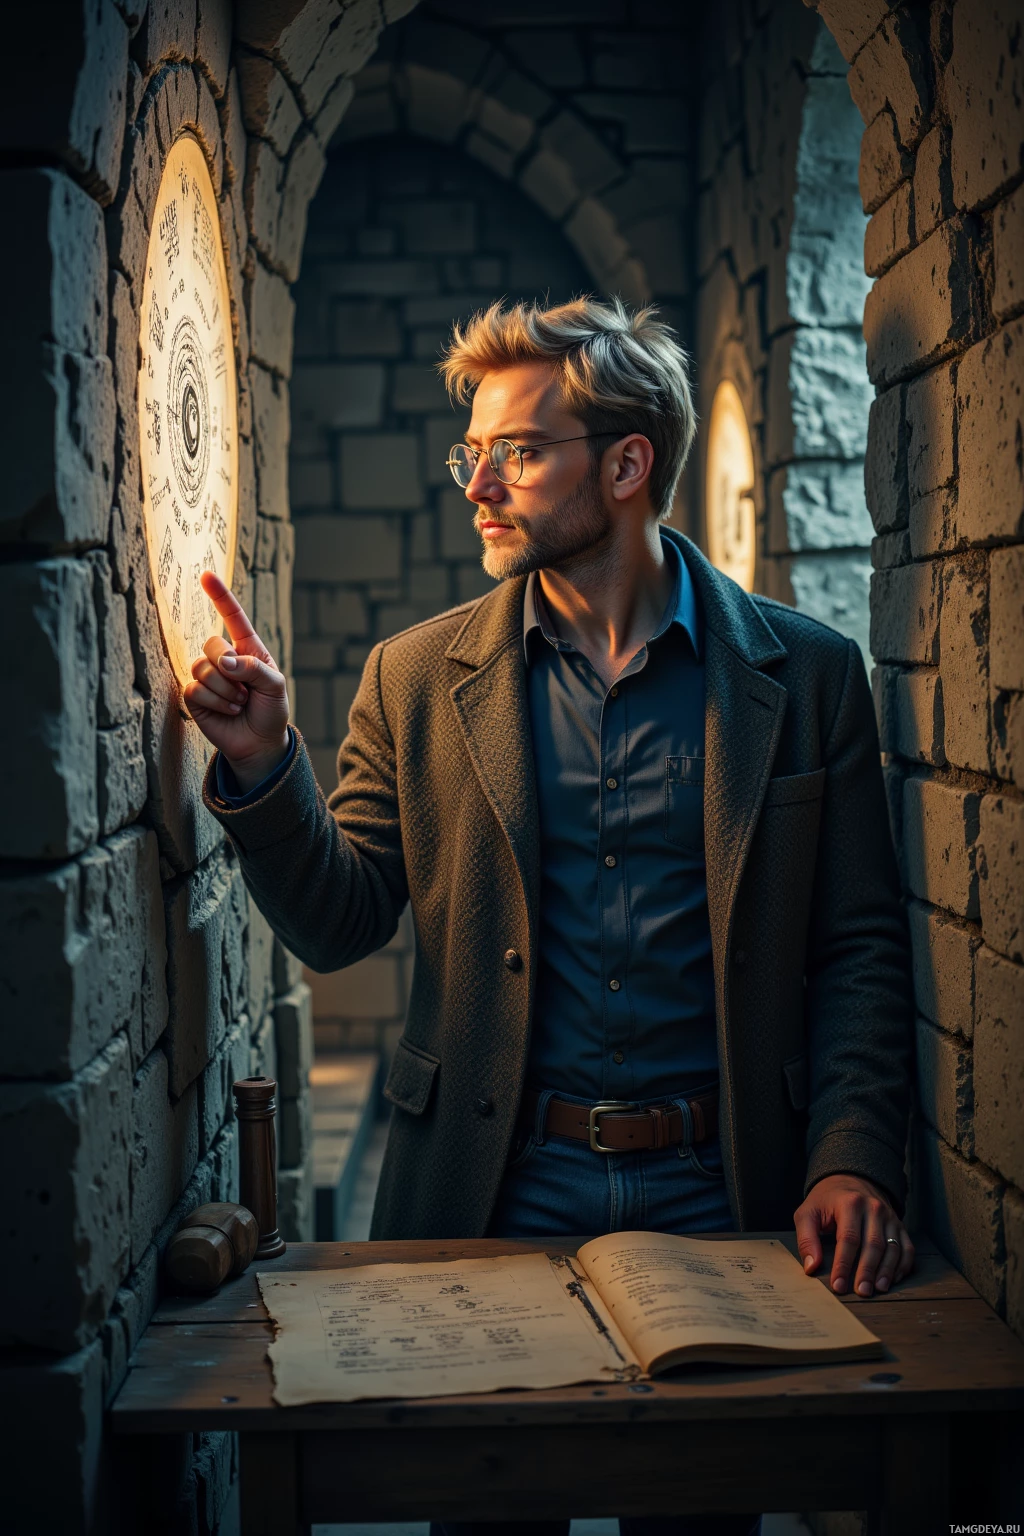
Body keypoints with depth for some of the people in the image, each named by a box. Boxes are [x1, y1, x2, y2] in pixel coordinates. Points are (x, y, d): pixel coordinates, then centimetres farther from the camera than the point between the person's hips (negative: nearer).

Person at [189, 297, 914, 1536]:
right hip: (492, 1196, 1)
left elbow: (859, 949, 1)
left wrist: (852, 1158, -11)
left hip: (718, 1201, 0)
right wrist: (261, 765, -14)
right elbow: (337, 925, 2)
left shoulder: (806, 676, -1)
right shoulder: (416, 679, 2)